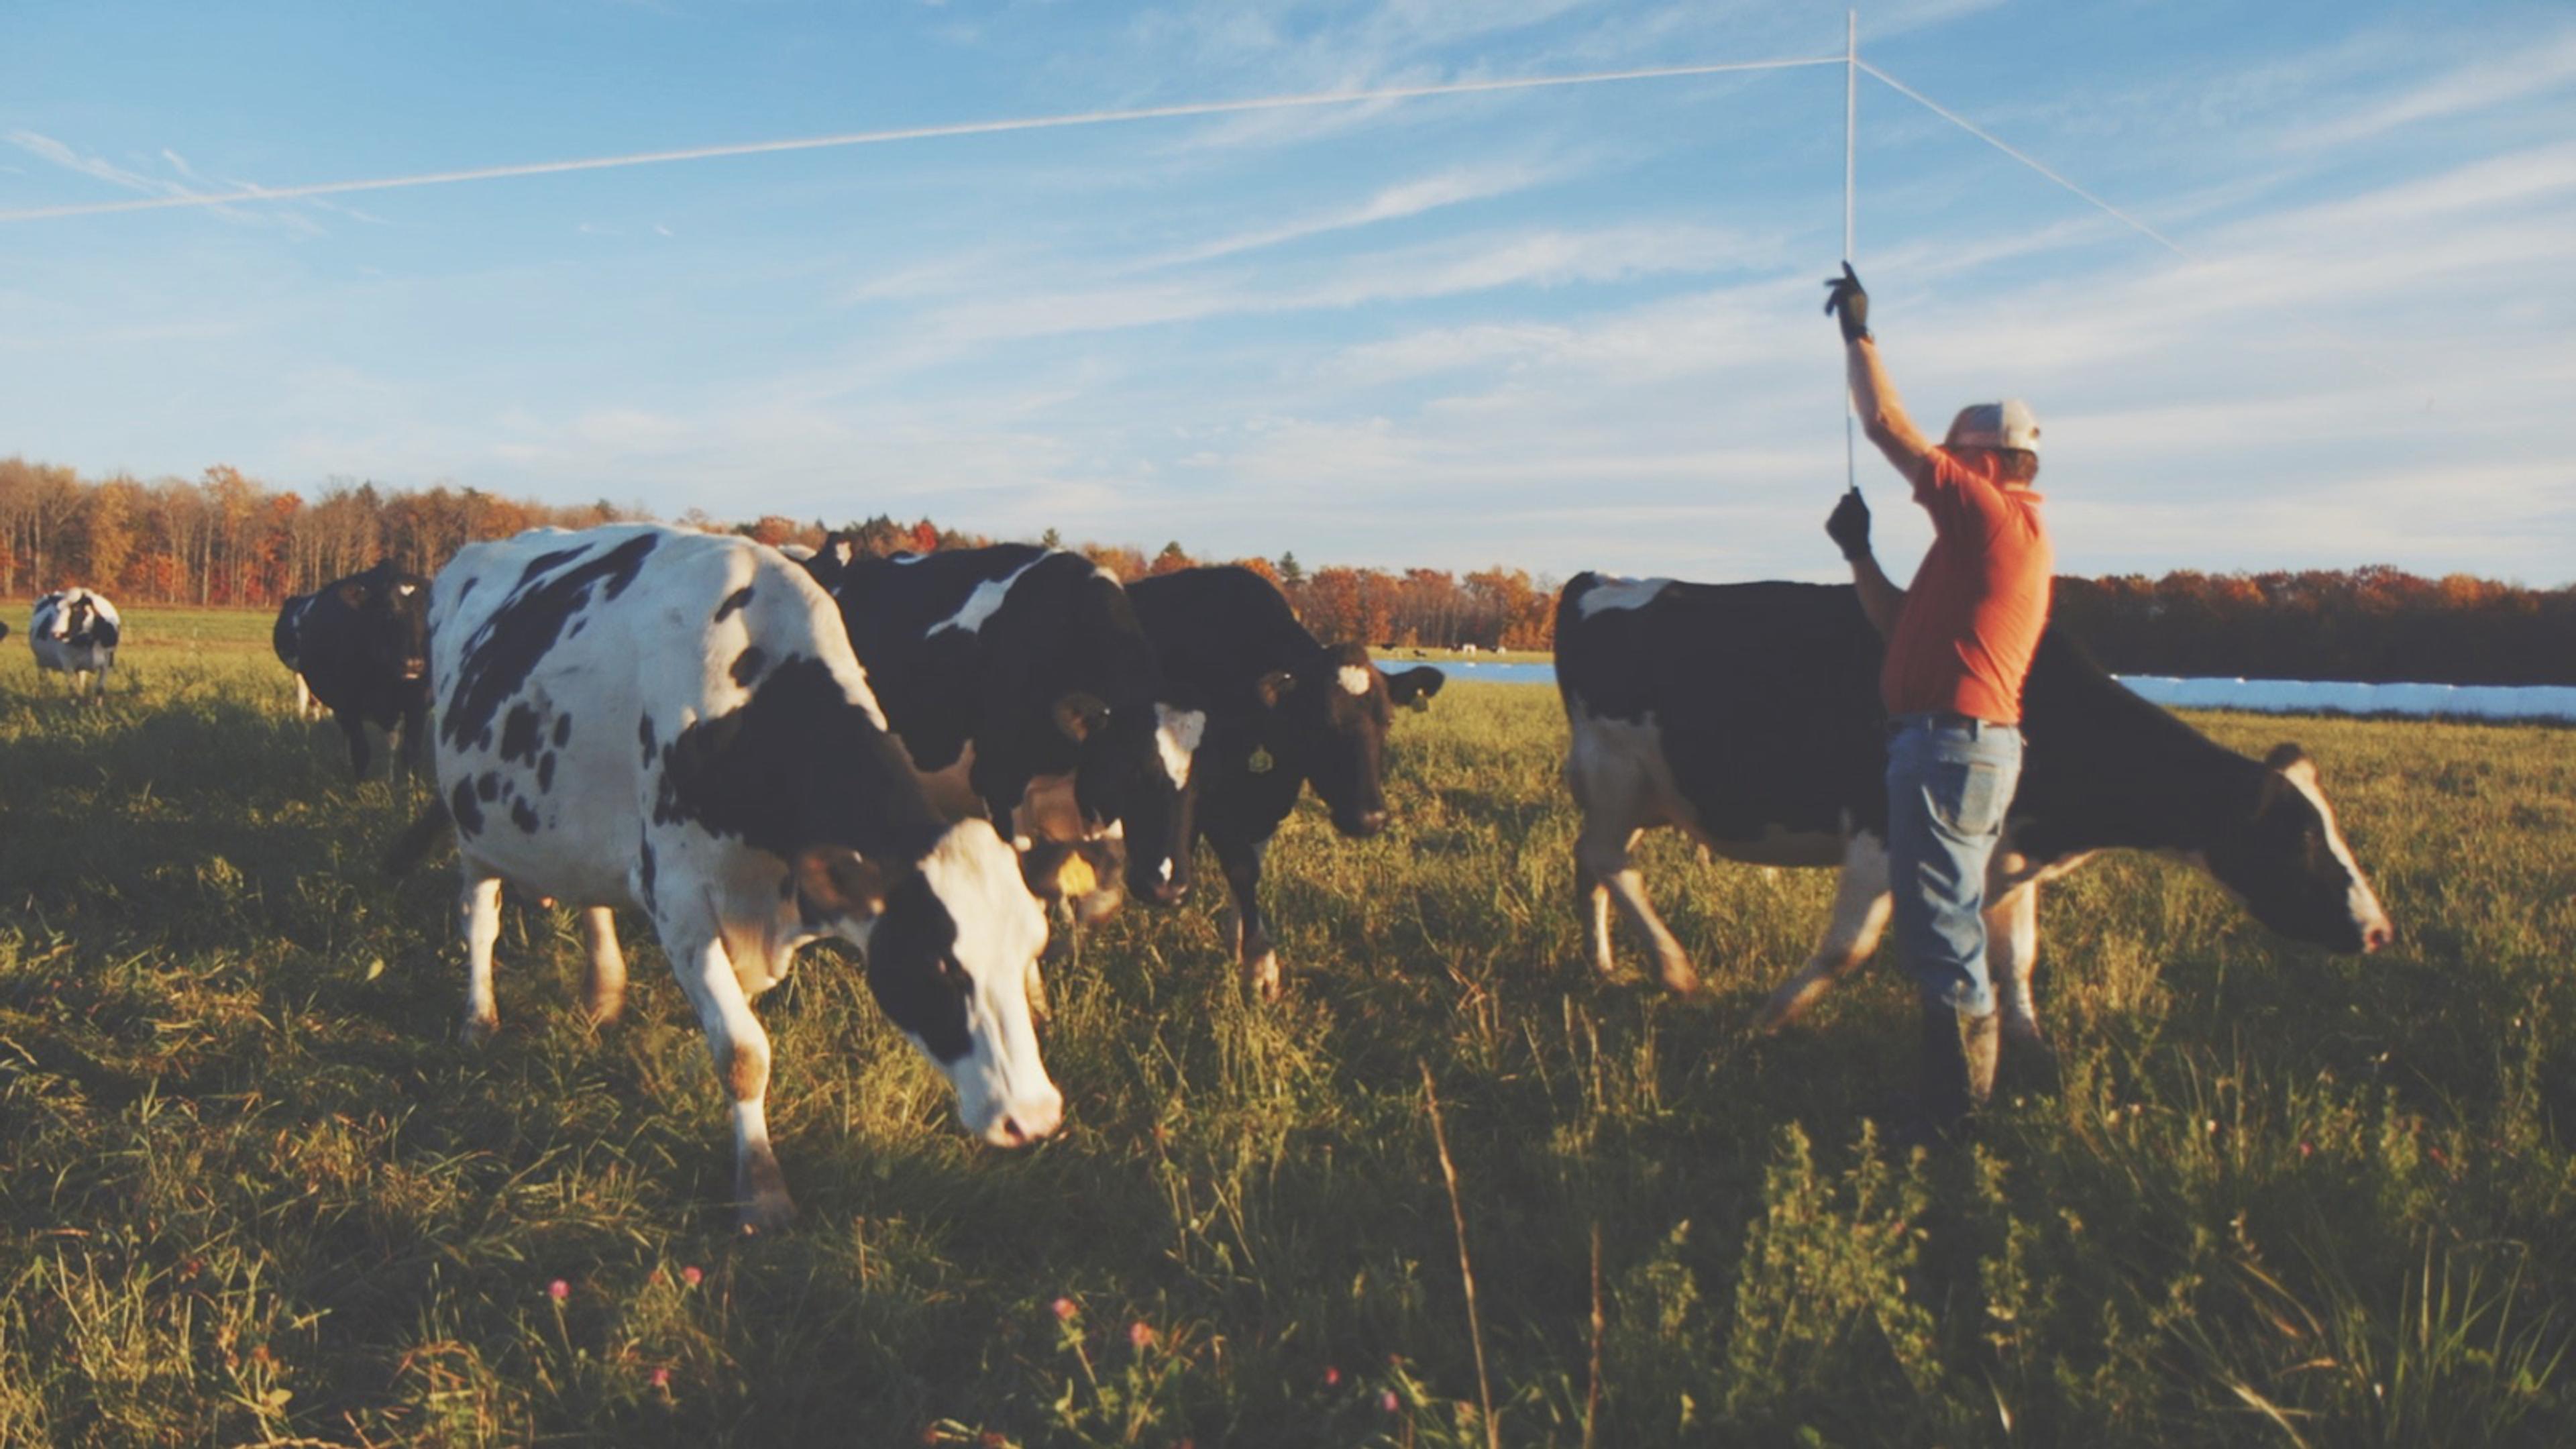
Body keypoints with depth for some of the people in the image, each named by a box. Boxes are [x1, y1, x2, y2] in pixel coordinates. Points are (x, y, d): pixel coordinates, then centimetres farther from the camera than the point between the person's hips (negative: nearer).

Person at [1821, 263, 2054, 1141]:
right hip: (1974, 743, 11)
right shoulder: (2020, 534, 20)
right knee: (1951, 926, 17)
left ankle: (1957, 1109, 0)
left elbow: (1887, 424, -8)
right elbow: (1901, 623, 23)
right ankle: (1962, 1090, 26)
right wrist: (1859, 553, 18)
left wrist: (1859, 333, 3)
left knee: (1940, 929, -6)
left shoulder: (1991, 513, -10)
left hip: (1949, 740, -11)